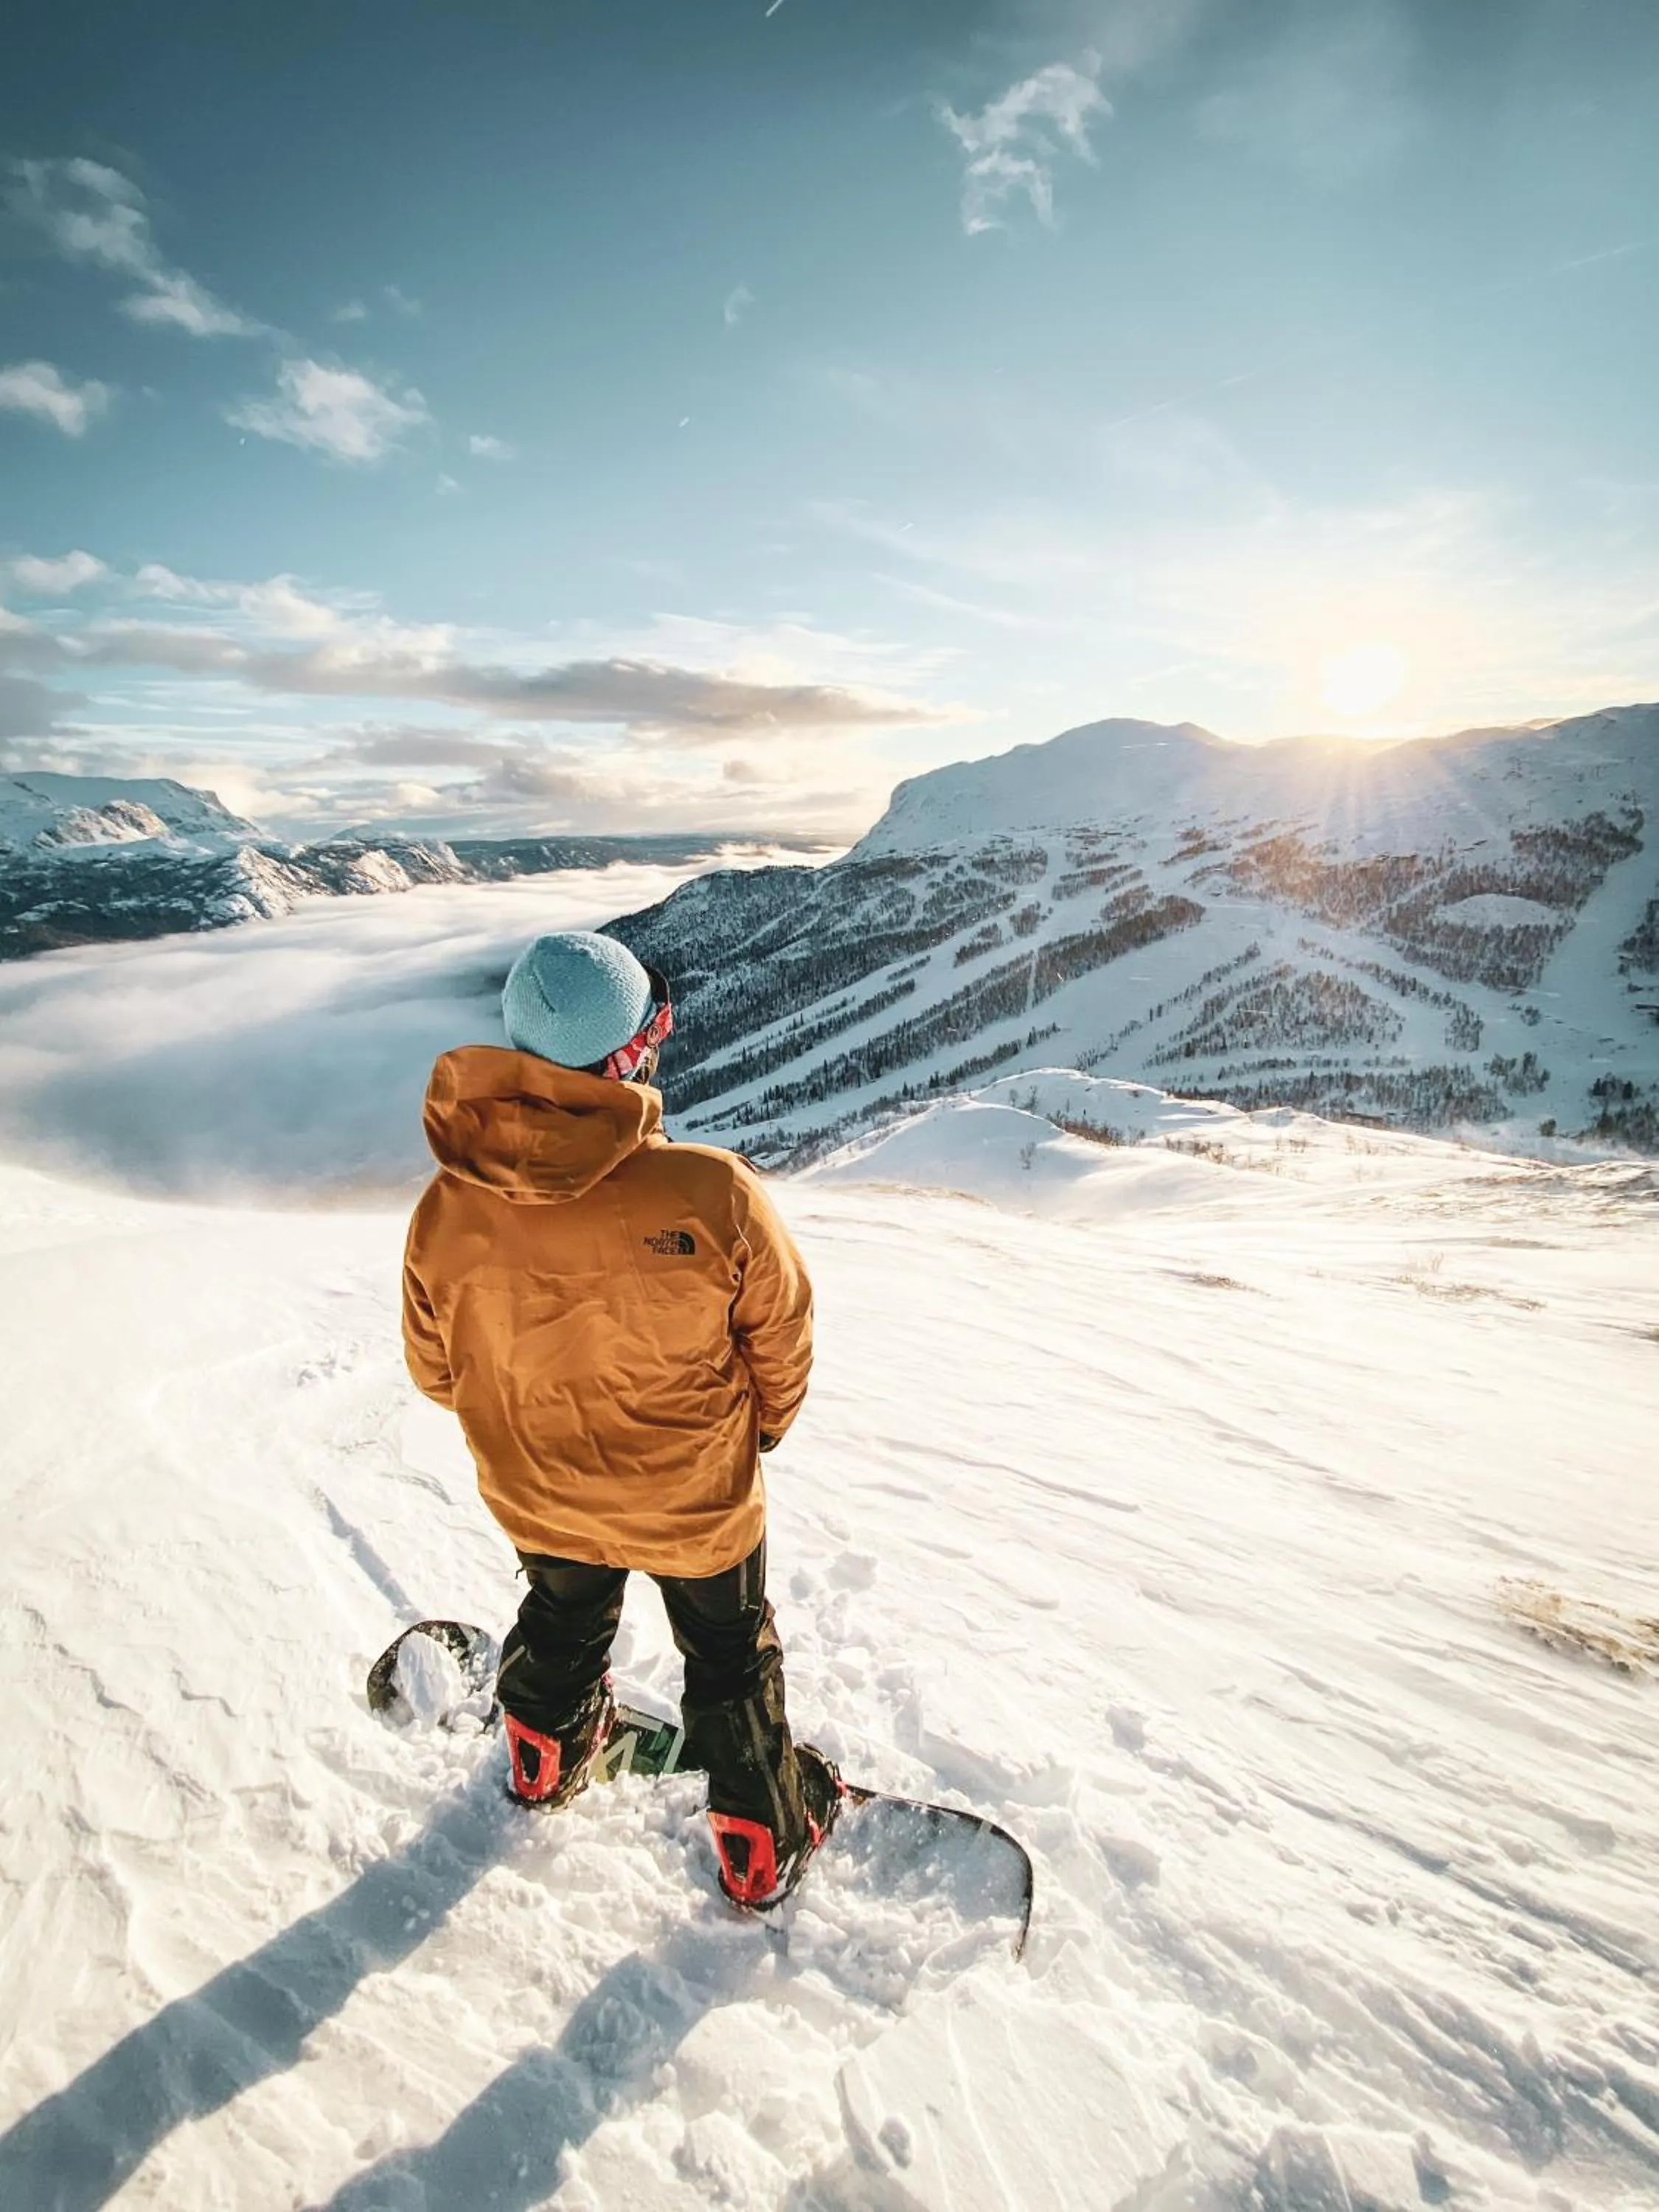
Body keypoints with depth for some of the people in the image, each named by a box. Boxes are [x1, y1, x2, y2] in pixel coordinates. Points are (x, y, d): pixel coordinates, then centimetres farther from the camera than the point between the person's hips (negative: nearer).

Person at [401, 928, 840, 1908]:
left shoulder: (448, 1209, -24)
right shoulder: (714, 1192, -34)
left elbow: (436, 1367, -7)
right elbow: (782, 1342, -17)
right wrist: (761, 1427, 6)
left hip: (538, 1495, 3)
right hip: (697, 1497, -3)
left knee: (562, 1622, 34)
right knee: (730, 1659, 25)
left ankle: (547, 1762, 62)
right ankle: (765, 1847, 45)